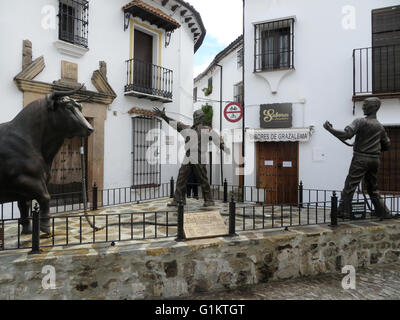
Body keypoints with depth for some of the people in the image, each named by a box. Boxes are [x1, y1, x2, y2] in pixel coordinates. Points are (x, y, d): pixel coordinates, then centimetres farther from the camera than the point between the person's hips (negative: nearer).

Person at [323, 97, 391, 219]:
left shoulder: (360, 121, -8)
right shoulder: (380, 127, 13)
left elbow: (346, 134, -21)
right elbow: (387, 145, 19)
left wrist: (330, 129, -15)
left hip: (360, 158, -7)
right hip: (375, 160, 7)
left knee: (349, 185, -5)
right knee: (373, 188, 18)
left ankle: (343, 211, -6)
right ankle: (383, 213, 22)